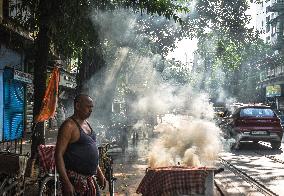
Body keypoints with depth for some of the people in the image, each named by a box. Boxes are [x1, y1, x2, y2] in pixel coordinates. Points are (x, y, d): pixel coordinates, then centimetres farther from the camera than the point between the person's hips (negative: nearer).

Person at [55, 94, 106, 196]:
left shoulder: (86, 124, 13)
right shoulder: (69, 125, -13)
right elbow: (58, 154, -17)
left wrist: (99, 172, 20)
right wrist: (66, 183, -23)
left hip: (90, 179, 8)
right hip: (75, 179, -8)